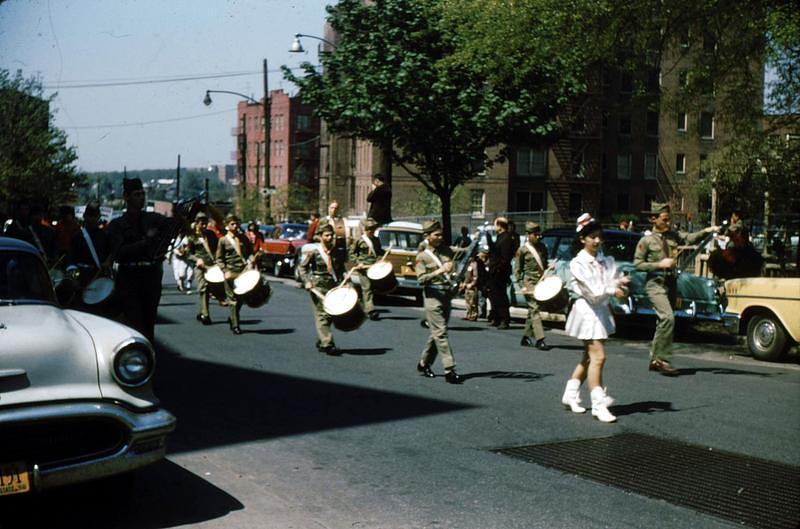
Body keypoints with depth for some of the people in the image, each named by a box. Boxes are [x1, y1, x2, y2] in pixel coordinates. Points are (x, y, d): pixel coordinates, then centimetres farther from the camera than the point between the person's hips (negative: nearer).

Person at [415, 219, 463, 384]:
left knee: (437, 333, 12)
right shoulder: (422, 256, -3)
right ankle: (449, 370, -13)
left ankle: (424, 363, 27)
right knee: (440, 332, -10)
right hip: (433, 295, -6)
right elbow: (421, 279, -13)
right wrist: (439, 271, -23)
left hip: (447, 295, 6)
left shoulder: (446, 250, 11)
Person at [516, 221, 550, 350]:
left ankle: (526, 337, 20)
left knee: (532, 311, 10)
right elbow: (518, 270, 0)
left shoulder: (542, 248, 13)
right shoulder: (522, 250, -2)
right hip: (529, 283, -5)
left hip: (541, 282, 5)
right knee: (534, 309, -13)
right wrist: (522, 285, -9)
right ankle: (540, 340, -19)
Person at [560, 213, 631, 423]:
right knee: (598, 357, -12)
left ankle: (571, 394, 26)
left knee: (589, 357, 14)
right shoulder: (578, 263, -10)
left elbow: (610, 284, -1)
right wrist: (613, 289, -16)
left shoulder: (606, 261, 9)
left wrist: (618, 283, -21)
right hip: (587, 310, -7)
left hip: (602, 310, 7)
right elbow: (593, 290, -17)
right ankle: (598, 404, -10)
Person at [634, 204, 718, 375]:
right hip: (655, 283, -6)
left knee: (663, 322, 11)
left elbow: (690, 238, -3)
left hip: (670, 283, 6)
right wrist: (659, 264, -13)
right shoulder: (646, 240, -3)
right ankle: (663, 359, -16)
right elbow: (637, 264, -4)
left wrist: (706, 231, -19)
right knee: (668, 318, -21)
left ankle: (655, 360, 21)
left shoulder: (673, 236, 11)